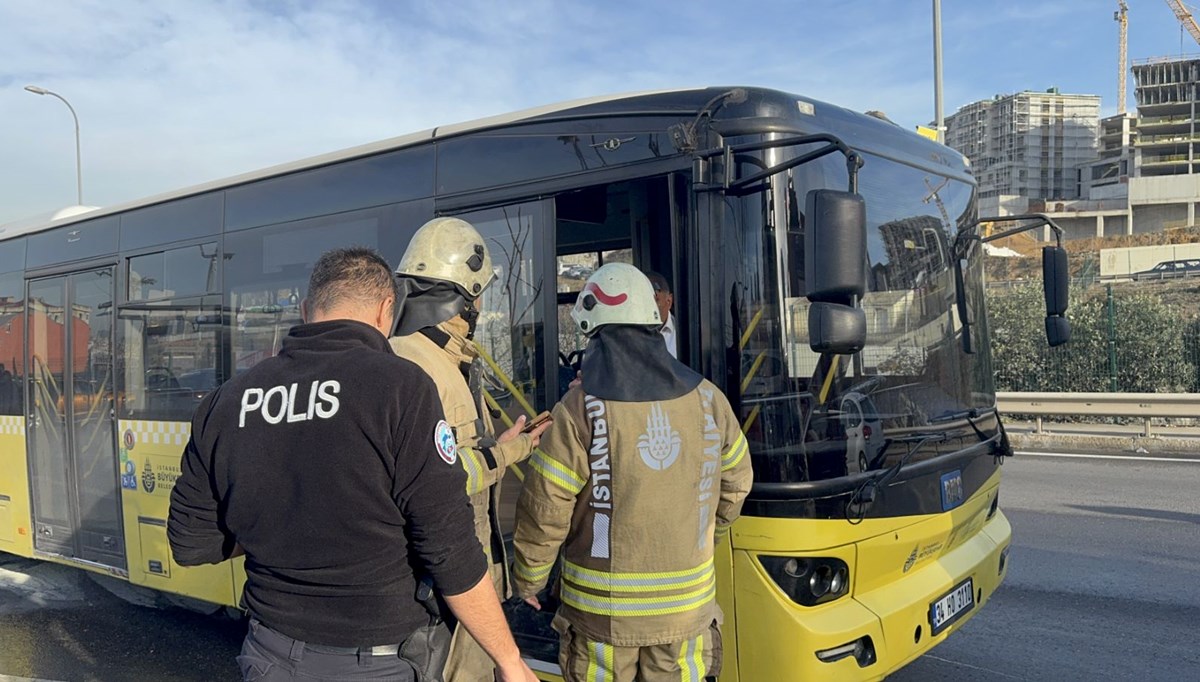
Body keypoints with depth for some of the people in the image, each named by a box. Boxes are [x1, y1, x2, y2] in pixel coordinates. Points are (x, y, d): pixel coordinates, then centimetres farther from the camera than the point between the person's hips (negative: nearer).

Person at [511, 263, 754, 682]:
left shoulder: (579, 411, -16)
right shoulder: (706, 400, -3)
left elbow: (544, 512, -12)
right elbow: (736, 484, 11)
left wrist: (528, 580, 5)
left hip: (602, 613, -3)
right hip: (686, 609, 3)